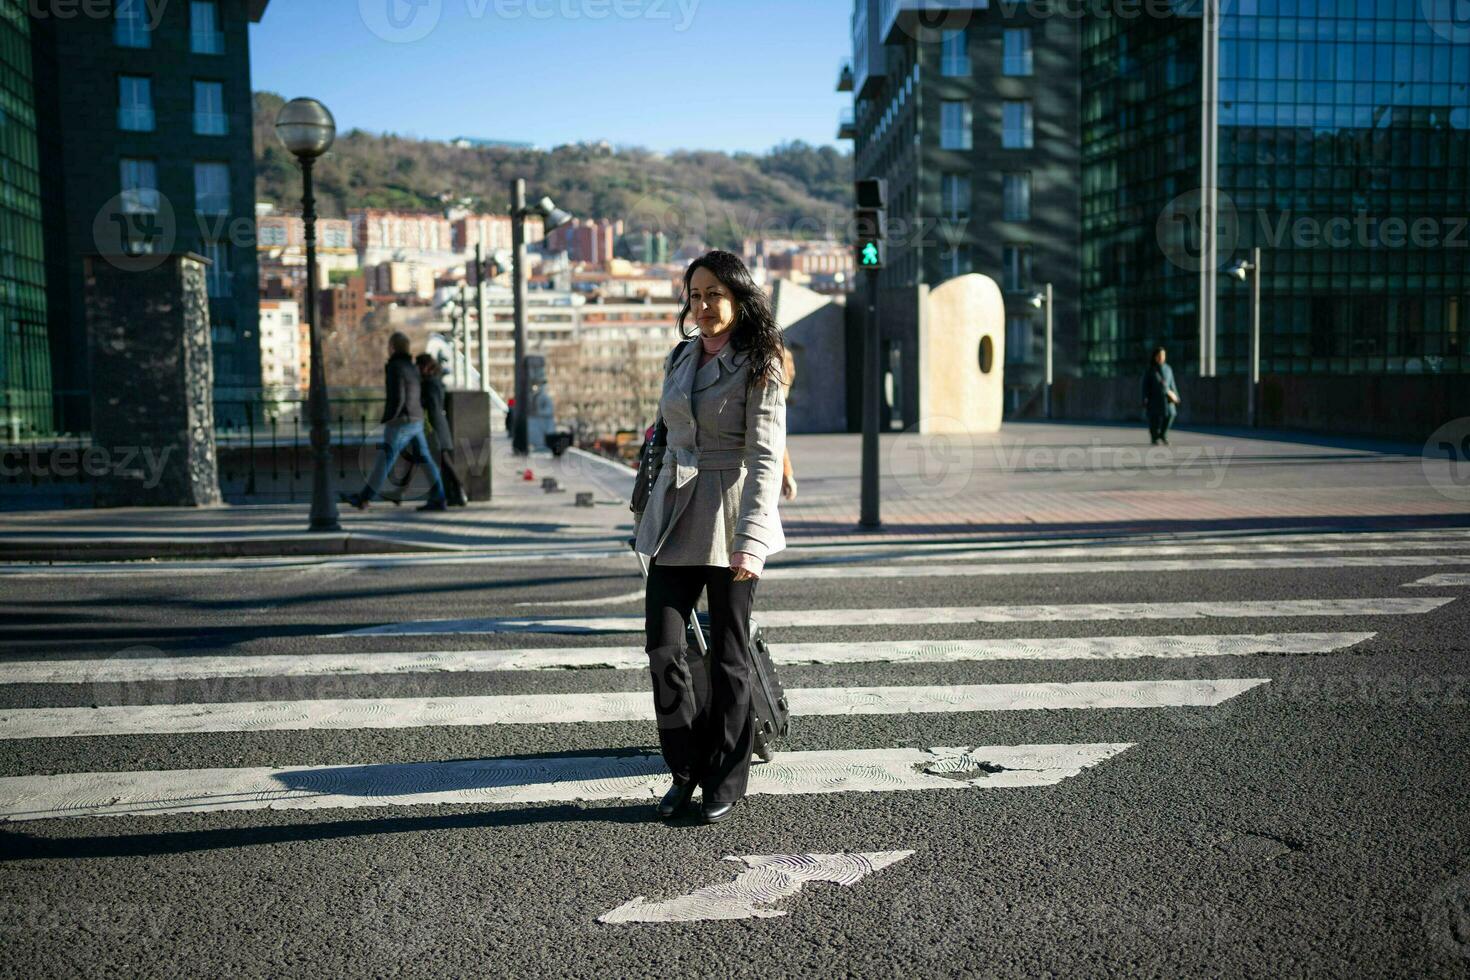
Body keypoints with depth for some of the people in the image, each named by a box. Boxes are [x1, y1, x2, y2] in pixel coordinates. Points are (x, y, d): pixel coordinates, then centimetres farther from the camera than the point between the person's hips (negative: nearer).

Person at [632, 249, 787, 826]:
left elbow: (766, 458, -14)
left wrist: (751, 540, -23)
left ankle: (726, 783, 19)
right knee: (662, 650, 0)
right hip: (674, 518, 5)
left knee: (728, 658, 5)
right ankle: (686, 769, 19)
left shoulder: (759, 367, -7)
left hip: (730, 519, -5)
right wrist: (649, 510, 20)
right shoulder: (679, 361, 12)